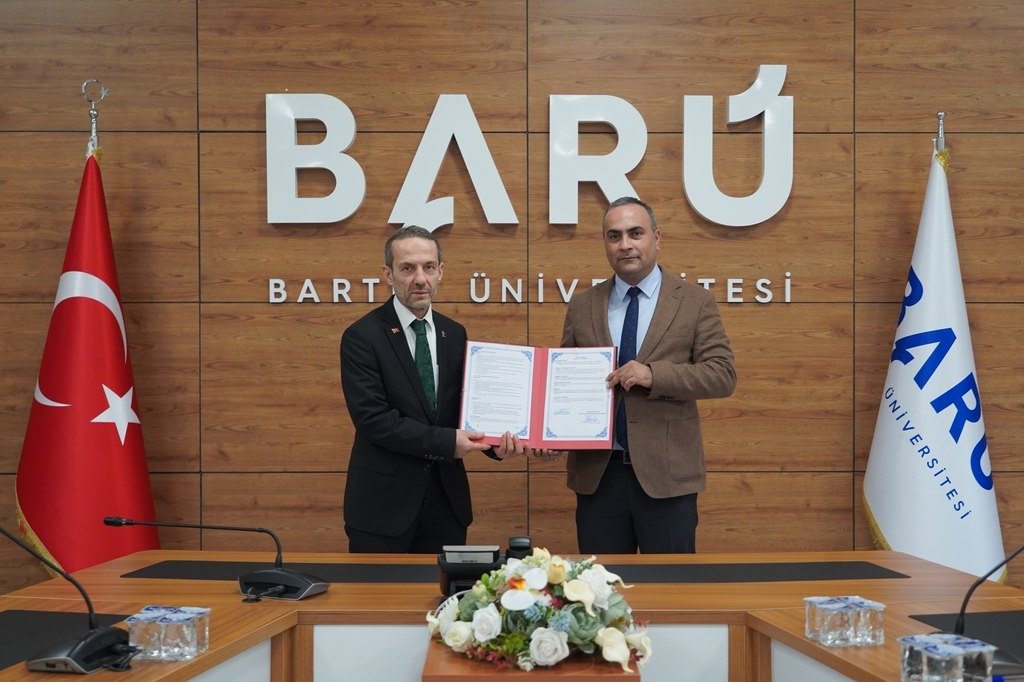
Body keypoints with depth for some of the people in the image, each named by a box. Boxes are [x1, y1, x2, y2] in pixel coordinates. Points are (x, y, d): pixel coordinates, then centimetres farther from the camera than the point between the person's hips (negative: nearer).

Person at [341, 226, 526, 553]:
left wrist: (496, 443, -10)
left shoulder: (455, 334, 7)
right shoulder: (362, 336, -10)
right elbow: (373, 418, -17)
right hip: (384, 500, -4)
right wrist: (444, 442, -20)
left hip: (446, 497, 5)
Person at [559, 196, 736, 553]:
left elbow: (723, 375, -6)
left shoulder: (695, 302, 1)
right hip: (596, 474, 2)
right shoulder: (581, 306, 9)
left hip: (666, 474, -2)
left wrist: (654, 374, -20)